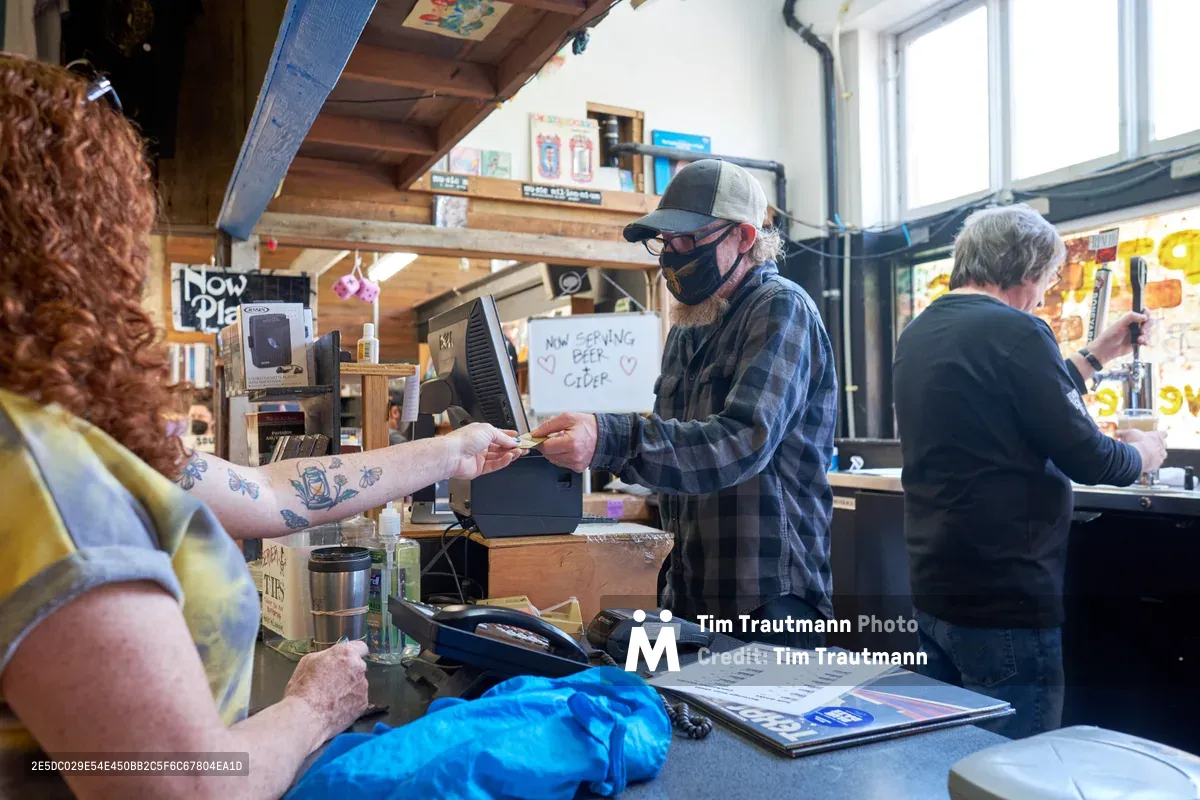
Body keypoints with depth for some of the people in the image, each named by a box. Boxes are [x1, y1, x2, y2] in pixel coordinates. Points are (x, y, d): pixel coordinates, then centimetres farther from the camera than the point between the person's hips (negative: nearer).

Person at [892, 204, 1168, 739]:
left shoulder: (917, 335, 10)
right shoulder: (1014, 331, -16)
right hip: (1007, 602, -9)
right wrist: (1145, 453, 8)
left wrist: (1098, 354, 26)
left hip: (933, 593, 9)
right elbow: (1085, 458, -13)